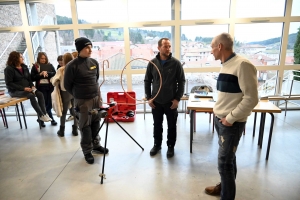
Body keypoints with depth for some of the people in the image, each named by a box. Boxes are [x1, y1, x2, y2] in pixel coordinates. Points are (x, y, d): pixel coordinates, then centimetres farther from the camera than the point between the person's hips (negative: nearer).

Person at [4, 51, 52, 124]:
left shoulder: (24, 67, 12)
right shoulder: (9, 69, -7)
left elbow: (29, 78, 13)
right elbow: (9, 83, -14)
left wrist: (32, 86, -8)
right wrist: (23, 88, -23)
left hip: (27, 88, 6)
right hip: (15, 91, -6)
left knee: (40, 94, -22)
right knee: (31, 95, -33)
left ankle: (44, 113, -25)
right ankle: (41, 115, -27)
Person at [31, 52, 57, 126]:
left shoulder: (50, 65, 11)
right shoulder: (35, 66, 5)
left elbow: (55, 73, 0)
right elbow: (32, 78, 1)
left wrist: (47, 73, -15)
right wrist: (40, 74, -13)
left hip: (50, 86, 2)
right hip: (41, 87, -2)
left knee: (49, 103, 4)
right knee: (45, 103, -1)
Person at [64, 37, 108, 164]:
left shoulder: (94, 62, 3)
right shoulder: (72, 66, -14)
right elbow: (67, 85, -4)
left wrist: (98, 94, 15)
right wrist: (78, 95, 6)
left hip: (96, 98, 5)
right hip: (82, 101, -5)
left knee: (96, 123, 14)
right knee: (85, 126, 4)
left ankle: (96, 145, 32)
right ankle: (87, 151, 19)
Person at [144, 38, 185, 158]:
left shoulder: (176, 63, -6)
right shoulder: (152, 63, -2)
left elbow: (181, 81, -4)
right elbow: (147, 81, 5)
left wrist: (177, 98, -9)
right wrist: (148, 98, -1)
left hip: (171, 101, -1)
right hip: (156, 101, 2)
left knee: (171, 126, 11)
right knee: (157, 125, 16)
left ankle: (171, 146, 30)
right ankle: (157, 144, 35)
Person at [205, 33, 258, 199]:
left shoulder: (242, 64, -18)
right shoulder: (226, 65, 8)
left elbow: (251, 98, -21)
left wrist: (231, 118, -17)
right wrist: (220, 113, 10)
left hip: (232, 123, -8)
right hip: (220, 120, 8)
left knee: (224, 162, 1)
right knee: (228, 157, 21)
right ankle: (225, 186, 39)